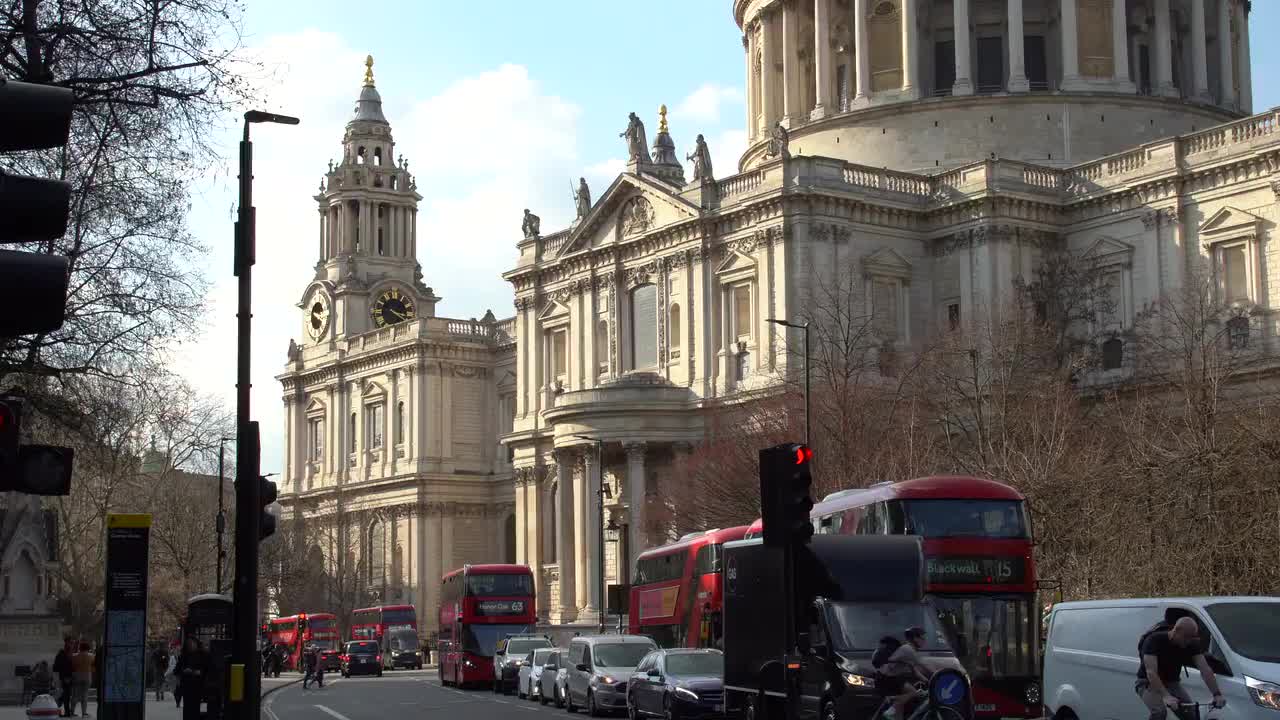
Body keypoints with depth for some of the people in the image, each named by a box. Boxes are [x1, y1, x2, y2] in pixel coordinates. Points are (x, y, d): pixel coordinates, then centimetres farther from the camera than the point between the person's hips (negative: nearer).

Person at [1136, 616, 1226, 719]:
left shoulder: (1191, 644, -11)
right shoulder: (1154, 640, -27)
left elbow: (1205, 669, -19)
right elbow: (1151, 672, -37)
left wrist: (1217, 694, -34)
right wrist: (1166, 696, -51)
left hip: (1172, 683, 5)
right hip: (1148, 683, -5)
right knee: (1159, 711, -32)